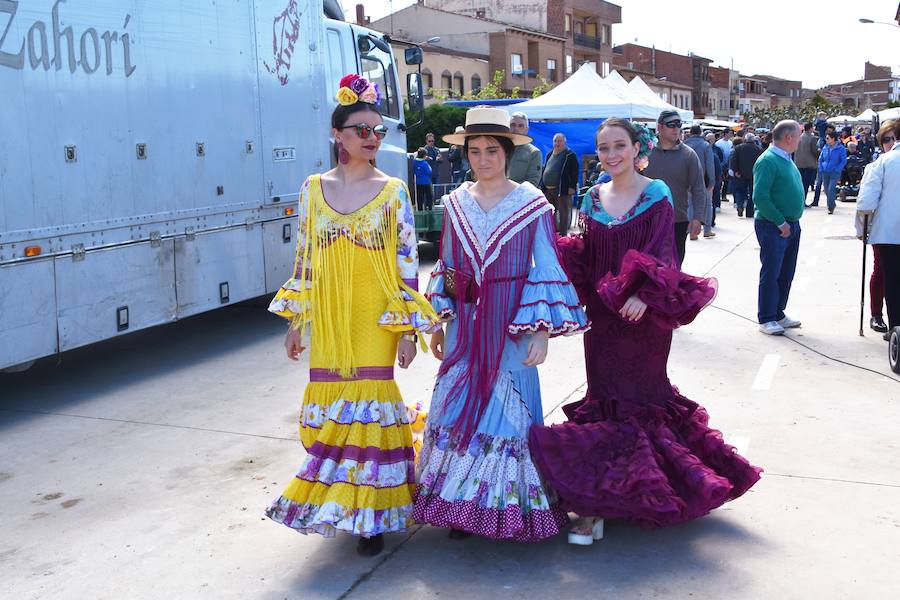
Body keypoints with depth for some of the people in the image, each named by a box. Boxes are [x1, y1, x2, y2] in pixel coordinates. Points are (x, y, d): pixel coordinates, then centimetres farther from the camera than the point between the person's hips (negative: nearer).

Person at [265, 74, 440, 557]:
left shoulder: (392, 191, -1)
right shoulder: (314, 188, 5)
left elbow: (408, 262, -3)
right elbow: (304, 258, 9)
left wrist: (409, 328, -7)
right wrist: (295, 322, 8)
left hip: (375, 322, -2)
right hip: (328, 323, 2)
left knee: (370, 404, 0)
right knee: (330, 408, 7)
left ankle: (371, 515, 17)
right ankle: (335, 504, 29)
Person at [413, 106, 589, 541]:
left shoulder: (532, 205, -5)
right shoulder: (456, 204, 6)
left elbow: (548, 272, -7)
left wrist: (542, 330, -13)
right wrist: (439, 322, 12)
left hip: (510, 326, -3)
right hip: (465, 325, 4)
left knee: (507, 411, 2)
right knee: (458, 409, 5)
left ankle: (508, 505, 18)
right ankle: (462, 504, 19)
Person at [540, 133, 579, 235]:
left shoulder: (570, 155, -4)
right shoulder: (549, 155, 16)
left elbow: (574, 172, -10)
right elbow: (544, 170, 21)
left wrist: (572, 186, -17)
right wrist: (541, 185, 15)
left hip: (562, 189, -7)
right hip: (547, 189, 7)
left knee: (563, 213, -2)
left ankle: (562, 234, 3)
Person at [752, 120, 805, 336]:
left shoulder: (787, 160, 13)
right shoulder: (768, 161, -15)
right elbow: (760, 197, -22)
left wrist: (793, 222, 12)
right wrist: (781, 223, -18)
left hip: (791, 225, 9)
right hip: (772, 226, -9)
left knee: (786, 273, 14)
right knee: (771, 273, -3)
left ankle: (778, 314, 25)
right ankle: (766, 319, 6)